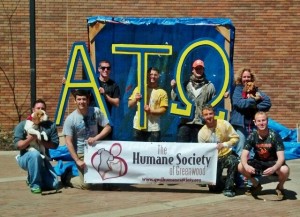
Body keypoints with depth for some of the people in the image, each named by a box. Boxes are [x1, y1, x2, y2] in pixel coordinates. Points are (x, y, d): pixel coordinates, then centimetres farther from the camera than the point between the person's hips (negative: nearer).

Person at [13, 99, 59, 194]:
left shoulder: (51, 126, 1)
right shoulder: (22, 125, -6)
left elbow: (55, 144, -4)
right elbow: (18, 145, -14)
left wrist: (41, 142, -20)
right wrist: (31, 138, -30)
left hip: (42, 160, 3)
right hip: (25, 158, -3)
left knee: (54, 184, -10)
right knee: (35, 153, -39)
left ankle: (32, 179, 20)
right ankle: (34, 184, -21)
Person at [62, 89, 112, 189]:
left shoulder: (96, 111, -8)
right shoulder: (70, 119, -14)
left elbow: (108, 127, -4)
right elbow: (68, 142, -14)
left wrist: (95, 138, -20)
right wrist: (77, 160, -18)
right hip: (81, 153, -3)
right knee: (86, 184, -5)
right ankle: (67, 177, 22)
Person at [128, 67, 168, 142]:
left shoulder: (162, 92, 3)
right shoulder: (139, 89, 9)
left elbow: (164, 109, -3)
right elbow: (130, 105, 9)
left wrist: (151, 111, -18)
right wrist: (135, 100, -13)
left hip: (153, 129, -2)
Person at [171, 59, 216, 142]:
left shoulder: (209, 86, 6)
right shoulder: (186, 84, 9)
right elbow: (175, 99, 7)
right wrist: (174, 88, -4)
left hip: (201, 123, -1)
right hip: (186, 122, 1)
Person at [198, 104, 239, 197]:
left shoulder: (224, 124, -10)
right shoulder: (201, 133, -5)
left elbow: (235, 138, -10)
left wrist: (224, 144, -25)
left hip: (227, 154, -2)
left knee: (233, 161, -39)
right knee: (213, 187, -8)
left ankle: (229, 188, -20)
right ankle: (221, 183, 31)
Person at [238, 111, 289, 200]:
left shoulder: (274, 136, -19)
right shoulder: (252, 136, -11)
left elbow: (281, 157, -24)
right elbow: (244, 155, -16)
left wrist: (274, 168, -46)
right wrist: (246, 166, -40)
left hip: (273, 163, -3)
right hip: (258, 162, 3)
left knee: (285, 170, -35)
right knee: (240, 167, -22)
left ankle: (280, 187, 2)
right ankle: (256, 185, 7)